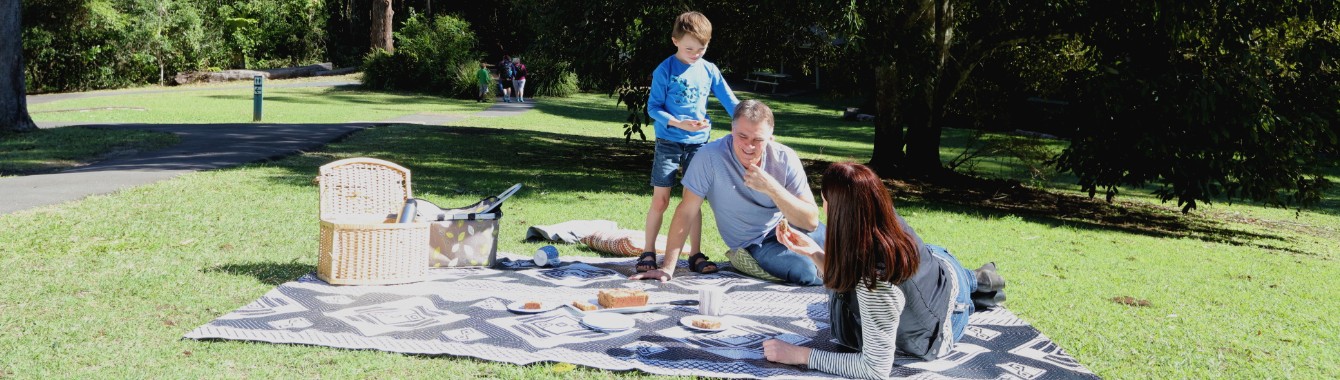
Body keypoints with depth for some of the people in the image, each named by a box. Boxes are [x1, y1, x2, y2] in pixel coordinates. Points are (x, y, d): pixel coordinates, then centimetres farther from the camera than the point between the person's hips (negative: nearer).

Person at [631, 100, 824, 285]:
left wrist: (772, 188, -33)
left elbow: (811, 221, -20)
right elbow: (686, 212, -19)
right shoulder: (710, 156, -24)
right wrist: (668, 268, -21)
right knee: (808, 274, -26)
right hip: (756, 244, -3)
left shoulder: (785, 159, -18)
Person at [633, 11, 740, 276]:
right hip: (668, 143, -3)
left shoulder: (709, 71, 2)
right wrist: (679, 123, -22)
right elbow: (653, 107, -8)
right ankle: (648, 252, 11)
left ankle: (696, 254, 13)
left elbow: (731, 103, 5)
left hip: (698, 143, 3)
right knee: (660, 200, 0)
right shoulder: (665, 70, -8)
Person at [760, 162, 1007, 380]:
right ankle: (976, 280, 51)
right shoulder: (886, 219, -27)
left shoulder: (877, 283, -49)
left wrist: (800, 355, -39)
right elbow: (846, 282, -11)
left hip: (943, 328, -4)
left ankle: (976, 282, 45)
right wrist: (813, 251, -24)